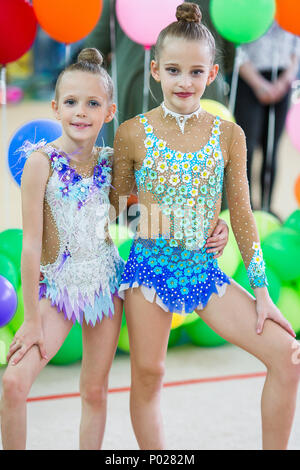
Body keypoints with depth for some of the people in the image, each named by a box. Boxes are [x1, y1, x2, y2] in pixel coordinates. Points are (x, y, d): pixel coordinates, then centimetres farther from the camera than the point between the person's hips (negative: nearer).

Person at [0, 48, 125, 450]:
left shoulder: (109, 161, -1)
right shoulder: (42, 161, -13)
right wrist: (32, 320, -13)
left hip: (106, 281, 4)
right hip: (58, 285, -3)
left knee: (95, 390, 10)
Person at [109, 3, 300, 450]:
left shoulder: (228, 136, 0)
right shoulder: (132, 134, -4)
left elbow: (242, 217, 4)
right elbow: (117, 207, 7)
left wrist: (262, 292, 3)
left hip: (204, 268, 1)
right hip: (149, 265, -1)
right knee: (148, 373, 5)